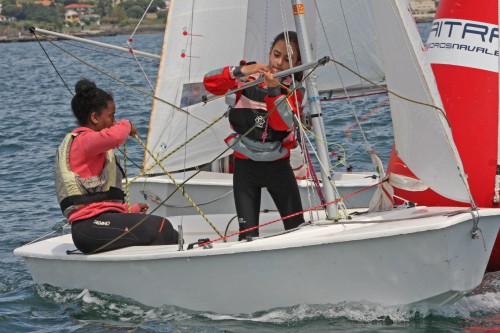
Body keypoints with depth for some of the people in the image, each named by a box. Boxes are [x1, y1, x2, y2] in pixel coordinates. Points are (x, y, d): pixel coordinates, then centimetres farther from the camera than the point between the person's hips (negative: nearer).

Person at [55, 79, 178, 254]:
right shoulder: (83, 140, -4)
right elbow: (113, 137, -28)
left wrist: (130, 210, 29)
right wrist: (126, 125, -5)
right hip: (92, 225, -10)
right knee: (161, 227, -15)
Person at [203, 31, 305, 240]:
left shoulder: (294, 89, -1)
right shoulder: (249, 76, -2)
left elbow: (284, 123, -19)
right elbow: (210, 83, -15)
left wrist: (274, 90, -33)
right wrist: (240, 71, -30)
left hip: (278, 165, 1)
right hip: (245, 164, -1)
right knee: (248, 236, -9)